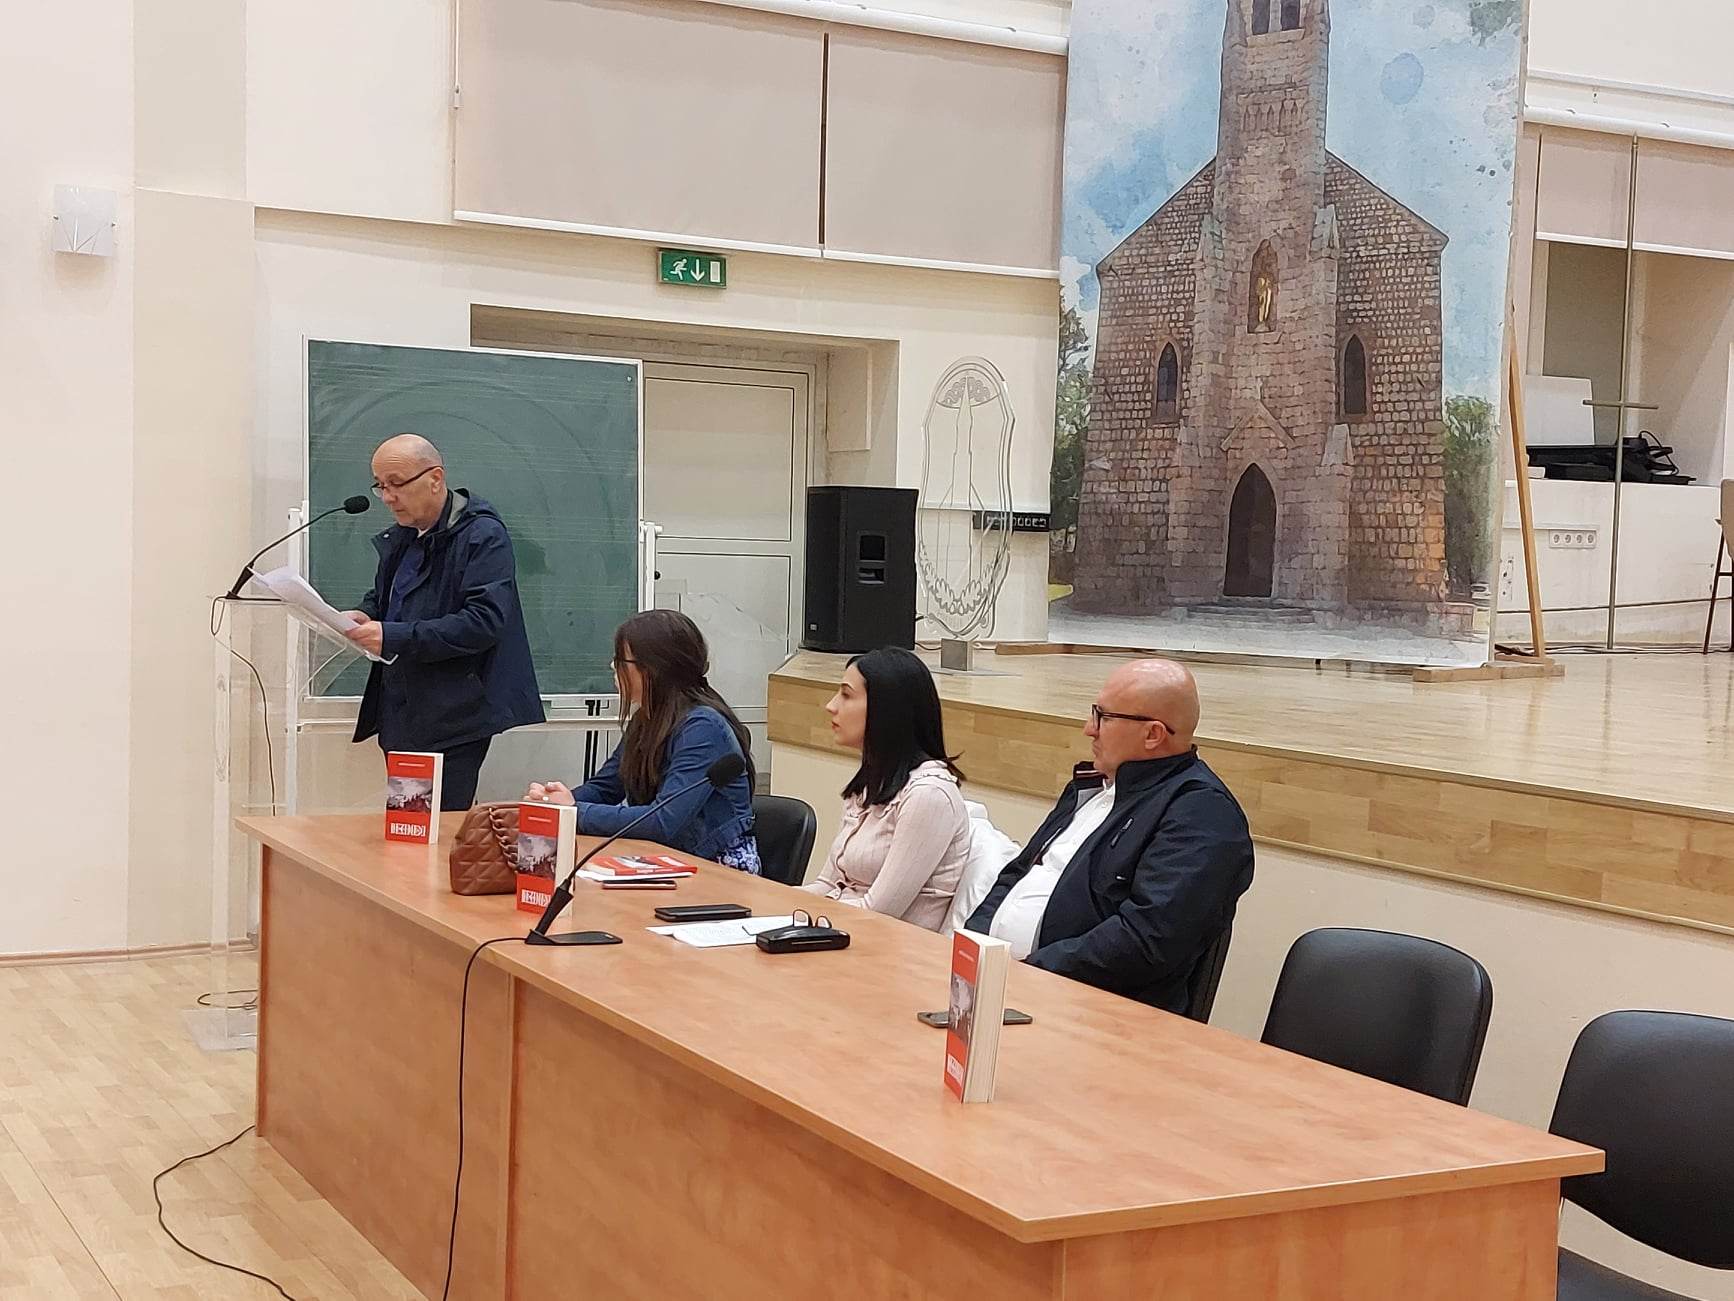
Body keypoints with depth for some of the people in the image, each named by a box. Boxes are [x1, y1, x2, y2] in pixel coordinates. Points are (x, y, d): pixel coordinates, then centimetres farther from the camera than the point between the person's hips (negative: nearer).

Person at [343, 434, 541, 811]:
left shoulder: (483, 536, -10)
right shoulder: (400, 538, 17)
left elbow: (484, 621, -20)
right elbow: (380, 597, 32)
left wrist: (394, 638, -24)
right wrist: (363, 618, 5)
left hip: (455, 720, -8)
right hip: (401, 719, 8)